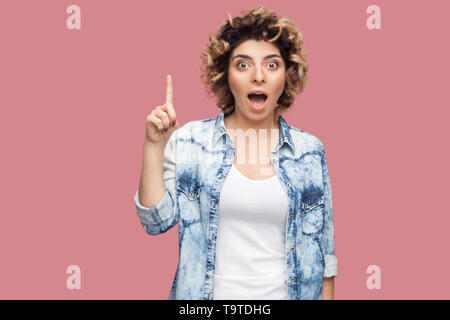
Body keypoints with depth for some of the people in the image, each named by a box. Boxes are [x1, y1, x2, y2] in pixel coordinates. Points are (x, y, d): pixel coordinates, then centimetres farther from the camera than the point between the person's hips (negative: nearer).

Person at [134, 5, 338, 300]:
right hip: (210, 292, -1)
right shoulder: (190, 140, -7)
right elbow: (157, 221, -10)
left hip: (285, 292, 1)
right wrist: (155, 146, -17)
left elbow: (323, 244, 2)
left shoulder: (311, 150, -4)